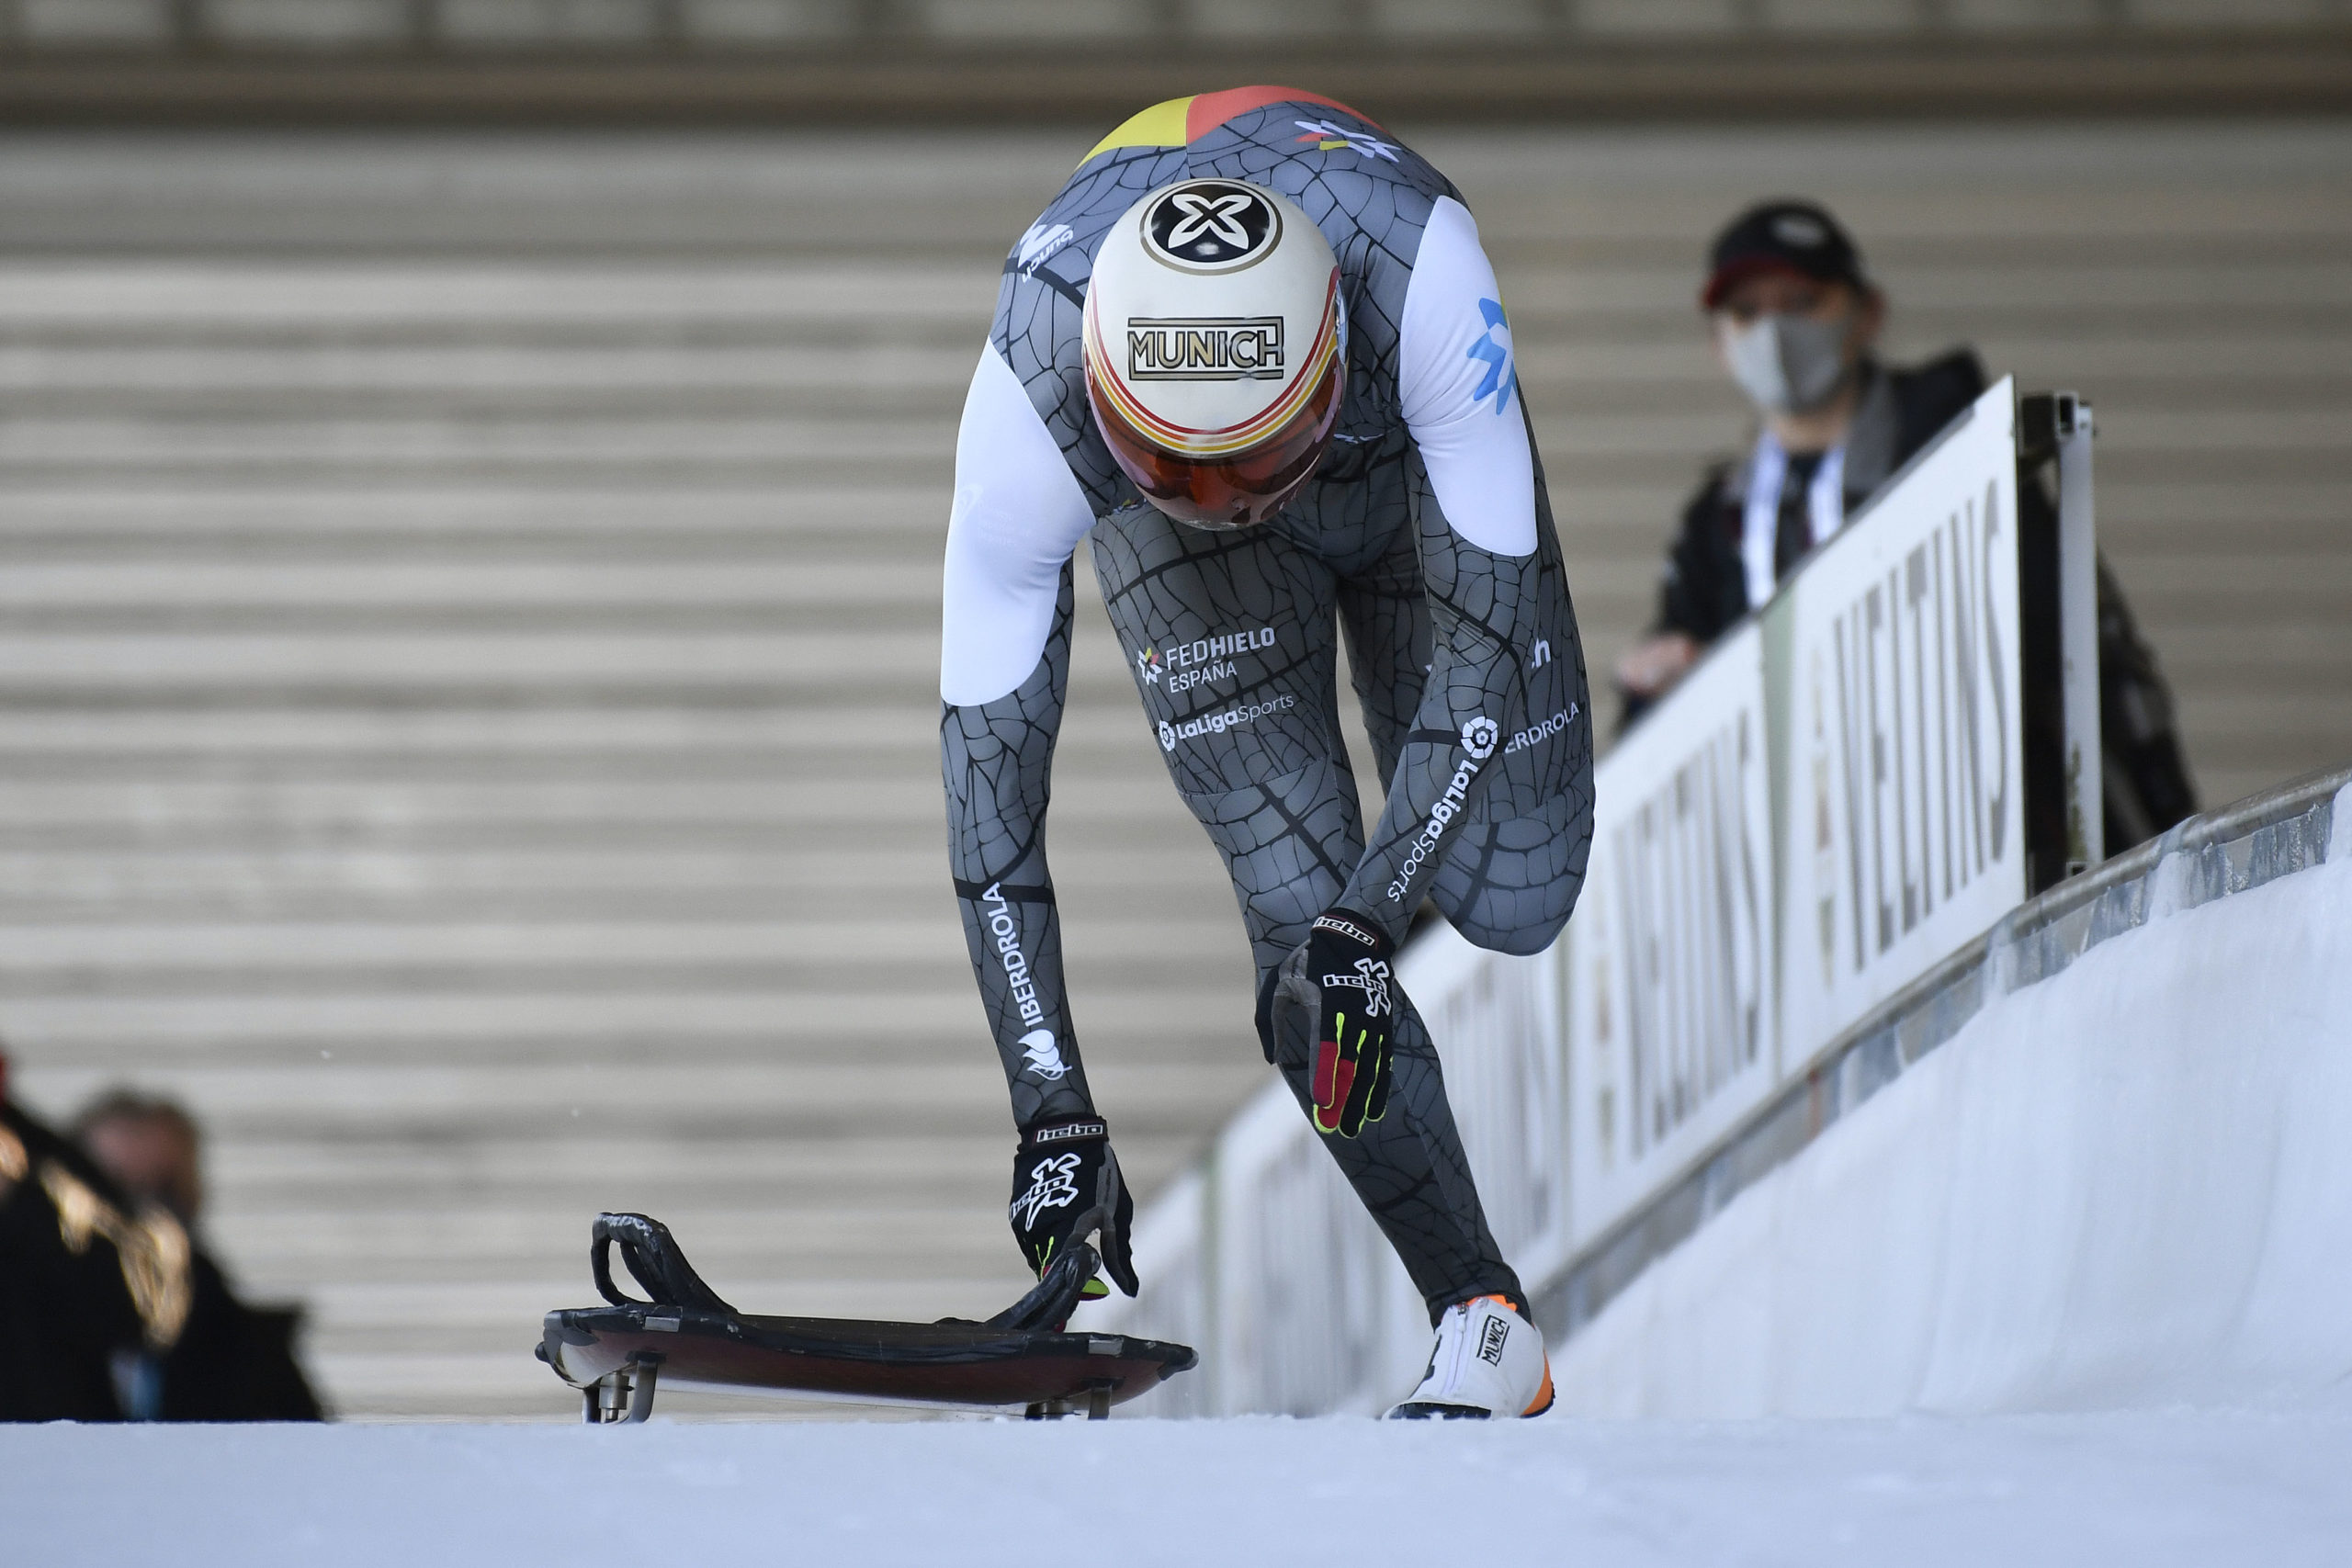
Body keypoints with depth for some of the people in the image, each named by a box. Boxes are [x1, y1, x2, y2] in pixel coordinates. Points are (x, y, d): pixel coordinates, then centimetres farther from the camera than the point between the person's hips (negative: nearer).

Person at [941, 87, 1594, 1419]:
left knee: (1513, 895, -4)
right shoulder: (1029, 409, -41)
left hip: (1411, 457, 0)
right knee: (1300, 910, -15)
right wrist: (1054, 1111, -37)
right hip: (1175, 552, 0)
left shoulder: (1422, 265, -45)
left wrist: (1371, 920, -44)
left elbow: (1495, 631, -37)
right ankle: (1486, 1328, -2)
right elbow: (989, 772, -34)